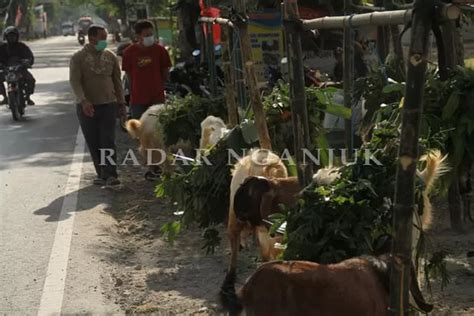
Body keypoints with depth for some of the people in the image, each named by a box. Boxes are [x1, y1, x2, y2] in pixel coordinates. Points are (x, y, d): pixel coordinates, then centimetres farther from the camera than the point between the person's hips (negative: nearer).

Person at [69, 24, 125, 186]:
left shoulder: (110, 56, 8)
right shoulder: (78, 58, -2)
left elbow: (117, 80, 15)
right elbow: (75, 81, -12)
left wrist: (121, 101, 14)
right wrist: (83, 101, -25)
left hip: (108, 104, 1)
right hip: (87, 107, -1)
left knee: (108, 141, -9)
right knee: (93, 143, 4)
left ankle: (110, 175, -13)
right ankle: (101, 174, 14)